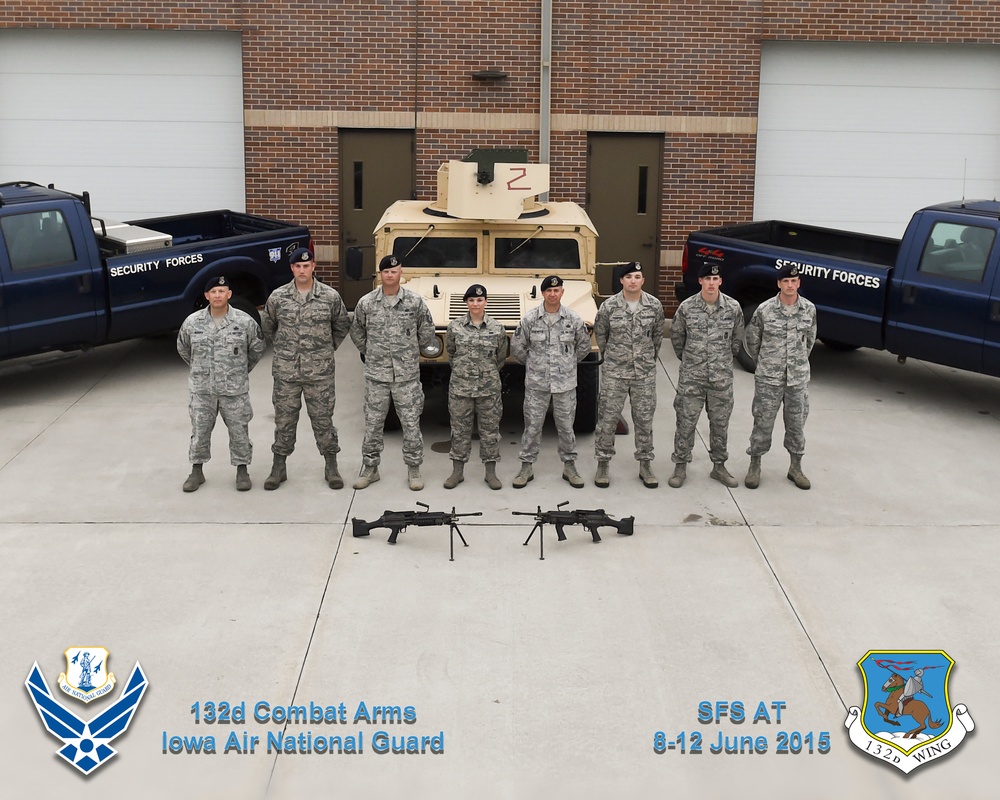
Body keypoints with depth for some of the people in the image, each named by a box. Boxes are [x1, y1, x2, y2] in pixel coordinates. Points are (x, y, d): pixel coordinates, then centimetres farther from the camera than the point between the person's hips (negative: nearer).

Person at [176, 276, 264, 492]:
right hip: (202, 390, 1)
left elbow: (257, 349, 8)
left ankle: (242, 470, 22)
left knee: (239, 431, 7)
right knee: (200, 431, 10)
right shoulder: (192, 322, -4)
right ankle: (197, 470, 24)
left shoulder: (245, 322, -7)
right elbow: (183, 349, 15)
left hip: (235, 390, -1)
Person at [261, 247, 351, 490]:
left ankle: (331, 467, 18)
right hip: (286, 372, 1)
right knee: (284, 420, 8)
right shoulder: (277, 297, -1)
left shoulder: (330, 296, -3)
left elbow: (342, 326, 12)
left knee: (323, 420, 6)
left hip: (320, 372, -1)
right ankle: (279, 468, 20)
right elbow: (267, 327, 16)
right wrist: (281, 348, 12)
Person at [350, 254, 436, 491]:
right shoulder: (366, 303, -1)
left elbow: (426, 332, 9)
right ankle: (370, 467, 20)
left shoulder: (415, 302, -3)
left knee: (411, 423, 4)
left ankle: (413, 468, 16)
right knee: (373, 422, 8)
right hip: (376, 374, 1)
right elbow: (356, 332, 14)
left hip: (407, 375, -1)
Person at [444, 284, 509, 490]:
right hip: (460, 387, 0)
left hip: (489, 388, 0)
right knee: (460, 429, 7)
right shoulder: (455, 327, -1)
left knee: (490, 429, 6)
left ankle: (491, 472, 15)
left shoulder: (497, 328, -1)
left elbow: (501, 357, 11)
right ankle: (457, 471, 17)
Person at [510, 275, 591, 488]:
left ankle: (569, 466, 21)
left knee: (566, 426, 8)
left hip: (565, 383, 1)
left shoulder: (573, 319, -3)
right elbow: (516, 347, 5)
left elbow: (584, 346, 12)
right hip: (536, 383, -1)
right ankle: (526, 468, 15)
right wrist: (532, 364, 10)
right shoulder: (530, 319, -5)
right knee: (532, 425, 5)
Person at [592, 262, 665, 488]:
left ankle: (645, 465, 19)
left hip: (645, 373, 2)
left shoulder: (655, 306, -3)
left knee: (644, 419, 8)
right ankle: (602, 465, 14)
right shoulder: (608, 306, -8)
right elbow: (600, 334, 6)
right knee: (607, 418, 2)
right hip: (614, 372, -1)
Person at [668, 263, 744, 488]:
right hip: (691, 376, -1)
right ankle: (680, 466, 15)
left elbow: (737, 338, 11)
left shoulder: (733, 307, -4)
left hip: (722, 377, 1)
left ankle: (719, 466, 24)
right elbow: (676, 336, 8)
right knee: (686, 421, 3)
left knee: (720, 423, 11)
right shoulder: (686, 307, -7)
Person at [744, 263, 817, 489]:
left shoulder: (809, 309, -2)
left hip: (798, 378, 2)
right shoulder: (764, 309, -10)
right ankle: (755, 466, 18)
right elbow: (752, 338, 4)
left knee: (797, 422, 11)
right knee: (763, 422, 4)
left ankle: (796, 468, 24)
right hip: (768, 378, -2)